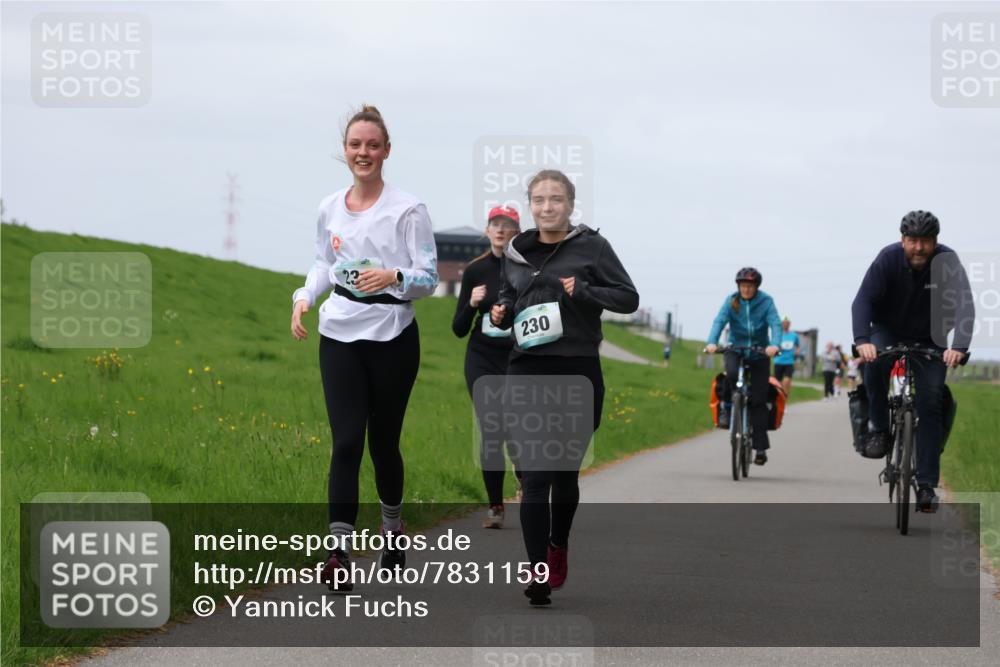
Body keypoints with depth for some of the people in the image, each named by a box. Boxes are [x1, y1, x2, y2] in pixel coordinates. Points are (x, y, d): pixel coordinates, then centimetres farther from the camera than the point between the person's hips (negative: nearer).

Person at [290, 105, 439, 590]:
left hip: (392, 337, -2)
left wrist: (395, 277, -27)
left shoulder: (407, 209, -8)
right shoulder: (329, 209, 5)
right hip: (340, 336, 2)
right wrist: (304, 297, 2)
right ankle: (340, 549, -14)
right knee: (346, 441, -10)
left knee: (383, 442, 9)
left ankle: (393, 527, 35)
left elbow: (428, 277, -8)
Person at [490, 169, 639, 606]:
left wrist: (582, 291, -17)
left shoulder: (591, 246, 0)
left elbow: (629, 298, -2)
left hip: (578, 372, -1)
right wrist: (501, 312, 2)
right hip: (527, 372, 1)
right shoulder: (516, 252, 10)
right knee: (535, 475, -9)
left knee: (565, 472, 11)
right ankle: (537, 572, -11)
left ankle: (558, 545, 37)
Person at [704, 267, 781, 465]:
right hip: (735, 350, 1)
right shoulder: (731, 301, -4)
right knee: (731, 374, -34)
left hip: (759, 353, -1)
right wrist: (712, 342, -34)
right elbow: (720, 321, -16)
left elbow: (775, 324, -18)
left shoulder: (766, 301, -7)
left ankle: (761, 447, -2)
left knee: (758, 400, -5)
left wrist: (774, 345, -37)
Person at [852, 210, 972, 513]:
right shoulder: (888, 258, -22)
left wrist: (959, 347, -48)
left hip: (930, 340, 0)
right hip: (888, 332, 0)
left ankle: (926, 485, -7)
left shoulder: (948, 262, -22)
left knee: (931, 405, -10)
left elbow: (964, 307, -31)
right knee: (875, 361, -33)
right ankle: (880, 429, -13)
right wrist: (862, 340, -46)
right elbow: (863, 300, -29)